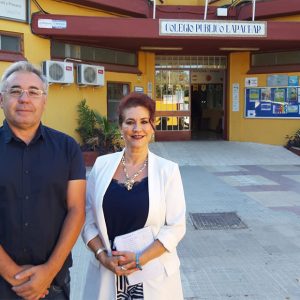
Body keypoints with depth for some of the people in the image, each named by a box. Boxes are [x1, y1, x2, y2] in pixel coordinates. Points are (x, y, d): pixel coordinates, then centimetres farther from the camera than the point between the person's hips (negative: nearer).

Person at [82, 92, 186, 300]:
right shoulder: (102, 165, -1)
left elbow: (175, 227, -7)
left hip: (152, 273, -1)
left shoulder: (167, 170, -6)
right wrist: (103, 256, -11)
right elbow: (88, 220, 2)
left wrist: (140, 259, -15)